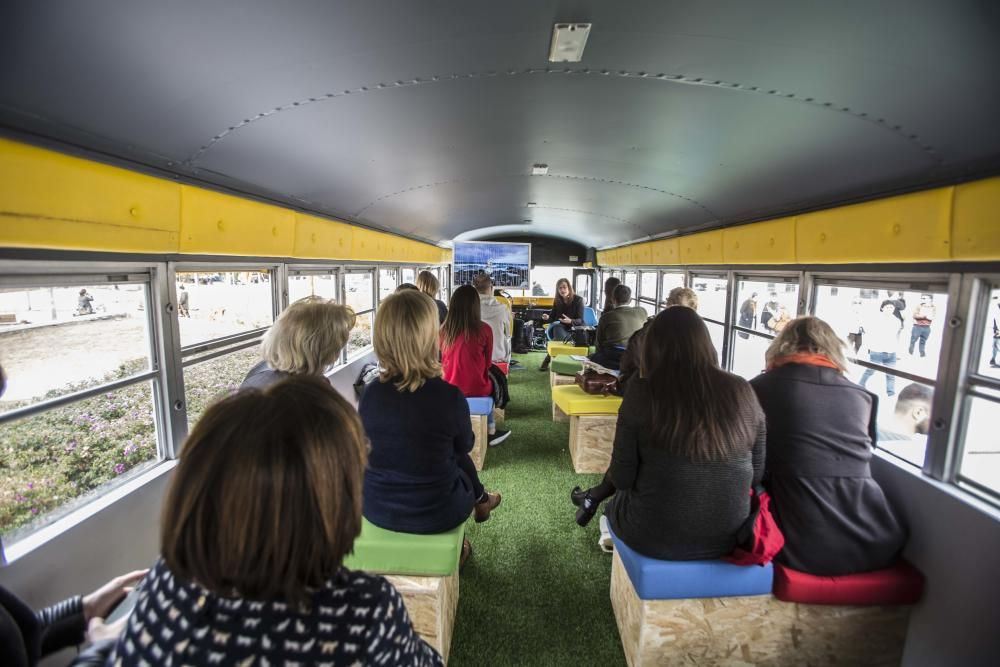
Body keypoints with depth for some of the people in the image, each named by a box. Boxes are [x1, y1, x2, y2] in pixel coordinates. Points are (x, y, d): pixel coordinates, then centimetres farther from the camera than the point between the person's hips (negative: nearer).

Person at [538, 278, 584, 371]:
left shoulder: (578, 300, -7)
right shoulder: (557, 301, 4)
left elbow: (580, 320, -12)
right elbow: (552, 317, 6)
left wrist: (570, 321, -34)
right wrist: (547, 318, -19)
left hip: (574, 328, -2)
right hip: (559, 326, 2)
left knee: (562, 339, -33)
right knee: (561, 337, -34)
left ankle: (547, 360, -20)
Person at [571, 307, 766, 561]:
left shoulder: (643, 392, -18)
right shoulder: (741, 392, -7)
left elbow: (622, 477, -12)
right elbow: (757, 473, 2)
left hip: (653, 537, -3)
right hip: (727, 537, 4)